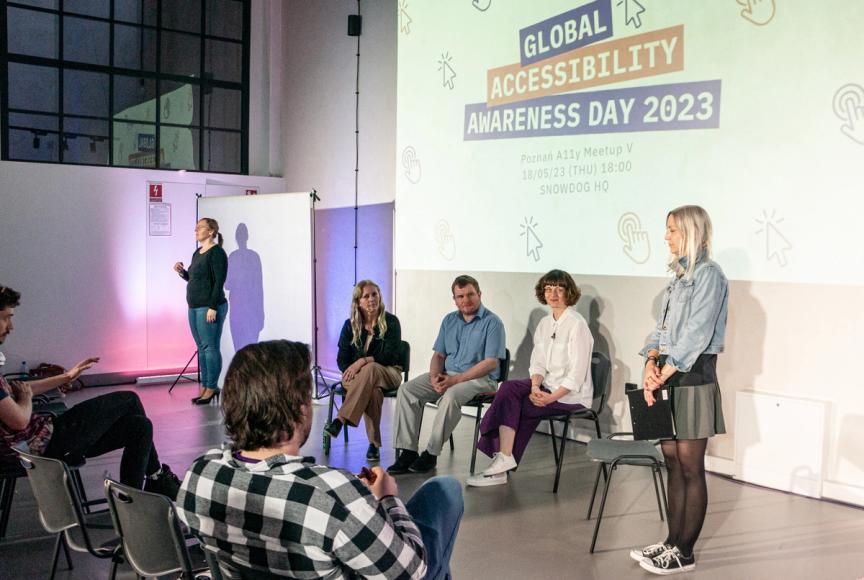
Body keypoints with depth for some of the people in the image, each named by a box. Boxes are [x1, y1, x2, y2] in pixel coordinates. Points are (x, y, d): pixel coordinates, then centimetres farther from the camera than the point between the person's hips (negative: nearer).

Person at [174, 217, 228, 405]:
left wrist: (213, 307, -21)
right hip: (194, 307, 9)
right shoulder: (197, 253, 16)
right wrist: (182, 272, 5)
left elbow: (219, 282, -16)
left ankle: (212, 387, 2)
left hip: (209, 307, -9)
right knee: (201, 348, 10)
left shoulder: (216, 252, -10)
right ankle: (205, 386, 16)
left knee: (210, 347, -4)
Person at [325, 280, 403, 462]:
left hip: (388, 373, -2)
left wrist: (363, 361, -26)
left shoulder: (390, 322, -3)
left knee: (370, 369, -39)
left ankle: (340, 421, -43)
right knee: (373, 391, -37)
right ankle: (374, 444, -34)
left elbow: (392, 355, -13)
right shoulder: (350, 325, 5)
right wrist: (352, 372, -19)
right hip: (356, 376, 2)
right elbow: (342, 359, 3)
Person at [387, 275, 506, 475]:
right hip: (446, 375, 6)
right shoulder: (449, 320, 13)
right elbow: (438, 354, 14)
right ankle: (408, 451, -17)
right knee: (407, 389, -15)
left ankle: (432, 454, -24)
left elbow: (491, 363, -14)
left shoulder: (492, 322, -7)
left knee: (450, 396, -36)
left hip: (481, 378, -6)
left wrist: (455, 380, -19)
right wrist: (434, 376, -9)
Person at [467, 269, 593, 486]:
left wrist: (550, 397, -23)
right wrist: (536, 387, -13)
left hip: (572, 394, -6)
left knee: (510, 402, -21)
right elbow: (537, 363, 7)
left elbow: (576, 374, -16)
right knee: (509, 388, -20)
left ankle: (503, 459, -12)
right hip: (547, 387, 7)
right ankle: (503, 460, -20)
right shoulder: (545, 323, 11)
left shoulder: (576, 324, -12)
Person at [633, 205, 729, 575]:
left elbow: (695, 335, -17)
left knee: (690, 468, -1)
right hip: (668, 375, 8)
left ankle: (684, 554, 8)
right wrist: (651, 363, -4)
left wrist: (663, 375, -17)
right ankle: (673, 542, 21)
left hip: (693, 377, -8)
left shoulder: (708, 274, -10)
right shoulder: (679, 275, 16)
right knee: (673, 463, 12)